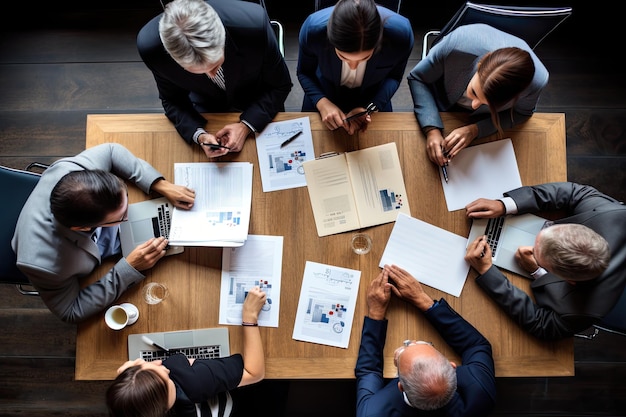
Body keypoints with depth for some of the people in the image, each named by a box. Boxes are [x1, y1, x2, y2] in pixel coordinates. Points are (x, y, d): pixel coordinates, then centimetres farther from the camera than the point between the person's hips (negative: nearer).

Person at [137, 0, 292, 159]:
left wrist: (246, 126, -31)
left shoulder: (254, 23, -37)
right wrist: (199, 135, -31)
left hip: (258, 104, 0)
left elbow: (280, 85, -20)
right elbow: (172, 100, -13)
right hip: (205, 109, 1)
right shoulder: (150, 45, -32)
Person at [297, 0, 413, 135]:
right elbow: (304, 72, -15)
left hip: (373, 100, 0)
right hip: (325, 96, 0)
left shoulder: (400, 33, -35)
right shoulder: (313, 29, -35)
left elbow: (394, 76, -13)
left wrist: (371, 107, -29)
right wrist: (321, 102, -32)